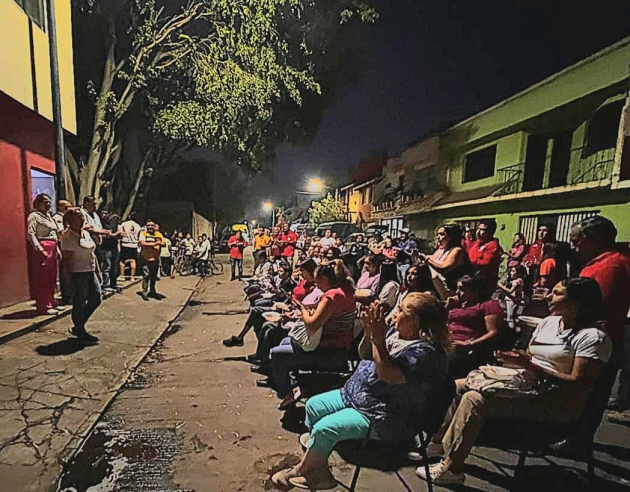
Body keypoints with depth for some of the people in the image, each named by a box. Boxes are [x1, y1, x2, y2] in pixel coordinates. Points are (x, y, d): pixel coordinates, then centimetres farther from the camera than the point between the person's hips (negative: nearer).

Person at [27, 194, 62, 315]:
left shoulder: (48, 216, 21)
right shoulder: (34, 216, -3)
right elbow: (30, 234, -13)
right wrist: (40, 249, -19)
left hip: (53, 249, 8)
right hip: (43, 249, -8)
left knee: (52, 278, 11)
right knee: (42, 279, -5)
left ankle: (51, 303, 19)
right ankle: (43, 306, -2)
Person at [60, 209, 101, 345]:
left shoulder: (86, 233, 13)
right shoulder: (67, 236, -12)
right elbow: (67, 258, -15)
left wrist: (97, 270, 16)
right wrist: (70, 275, -17)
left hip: (90, 272, 9)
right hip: (78, 273, -9)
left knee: (96, 299, 11)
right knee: (79, 303, 2)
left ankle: (78, 327, 27)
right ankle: (81, 333, 17)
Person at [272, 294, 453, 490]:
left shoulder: (425, 350, -24)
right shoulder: (395, 332, 2)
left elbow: (387, 374, -34)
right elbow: (364, 355, 9)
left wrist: (378, 338, -34)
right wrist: (369, 331, -8)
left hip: (385, 418, -10)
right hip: (357, 395, 10)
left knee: (324, 429, -17)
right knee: (313, 405, 9)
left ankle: (302, 471, 14)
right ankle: (319, 473, 20)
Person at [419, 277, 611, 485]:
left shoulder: (594, 338, -12)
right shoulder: (548, 322, 11)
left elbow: (579, 385, -19)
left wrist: (531, 366, -24)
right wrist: (515, 359, -8)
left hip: (558, 403, -8)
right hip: (526, 386, 8)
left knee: (474, 399, -25)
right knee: (458, 387, -1)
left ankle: (451, 469, -10)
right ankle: (437, 442, 10)